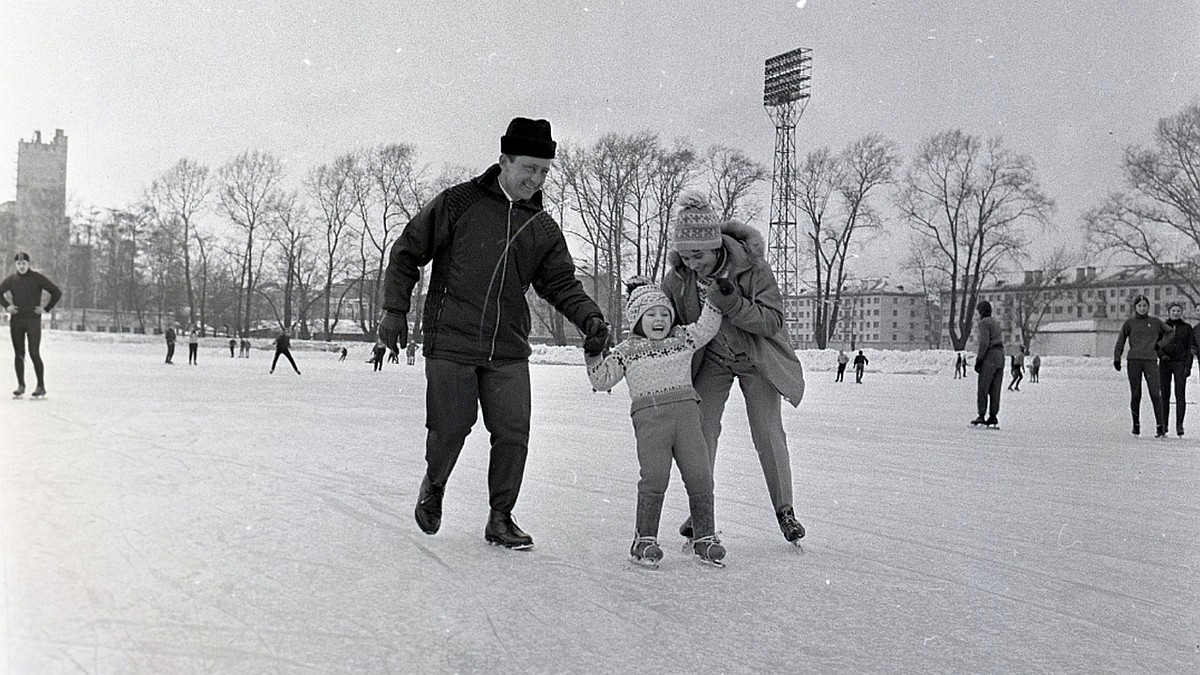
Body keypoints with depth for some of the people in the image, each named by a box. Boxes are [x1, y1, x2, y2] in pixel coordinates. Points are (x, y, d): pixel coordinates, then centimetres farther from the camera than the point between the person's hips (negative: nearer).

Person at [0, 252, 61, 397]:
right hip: (15, 321, 3)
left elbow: (57, 292, -1)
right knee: (18, 354, 5)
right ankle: (20, 385, 12)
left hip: (33, 320, -3)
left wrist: (46, 309, -5)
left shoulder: (38, 278, -3)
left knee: (34, 353, -9)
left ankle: (41, 387, -3)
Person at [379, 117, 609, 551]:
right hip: (450, 343, -4)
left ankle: (500, 519, 17)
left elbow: (561, 282, 10)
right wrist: (395, 310, -3)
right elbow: (408, 253, 2)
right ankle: (433, 486, 32)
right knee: (450, 430, -1)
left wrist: (590, 318, -9)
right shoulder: (458, 203, -2)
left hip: (508, 351, 4)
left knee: (513, 434, -1)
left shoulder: (543, 229, 11)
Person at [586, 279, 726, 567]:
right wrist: (594, 357, -2)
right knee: (654, 478, -14)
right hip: (649, 416, -3)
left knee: (699, 477, -2)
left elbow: (706, 327, 20)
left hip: (686, 412, 3)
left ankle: (705, 537, 12)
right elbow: (602, 380, 12)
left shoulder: (682, 338, 21)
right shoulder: (627, 351, 13)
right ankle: (644, 539, 1)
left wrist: (715, 299, 8)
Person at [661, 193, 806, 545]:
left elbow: (773, 320, -27)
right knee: (701, 430, -7)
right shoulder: (677, 277, -18)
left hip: (756, 358, -2)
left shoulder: (751, 265, -27)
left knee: (769, 435, -3)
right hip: (711, 360, 2)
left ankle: (785, 510, 14)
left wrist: (732, 304, -39)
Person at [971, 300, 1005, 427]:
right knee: (995, 389, 6)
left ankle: (981, 416, -11)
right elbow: (1001, 340, 17)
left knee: (982, 388, -6)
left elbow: (984, 342, -17)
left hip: (989, 356, -8)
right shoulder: (996, 322, 19)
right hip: (1000, 355, 8)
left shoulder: (983, 323, -8)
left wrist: (978, 360, -15)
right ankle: (993, 417, 4)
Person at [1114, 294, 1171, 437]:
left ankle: (1160, 426, -7)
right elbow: (1121, 341, 11)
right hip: (1133, 361, 0)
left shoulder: (1155, 322, 10)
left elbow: (1170, 333, 23)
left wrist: (1160, 345, 10)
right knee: (1135, 394, 3)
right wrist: (1117, 358, 4)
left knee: (1155, 393, -10)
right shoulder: (1130, 322, 8)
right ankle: (1136, 425, 14)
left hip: (1150, 360, 0)